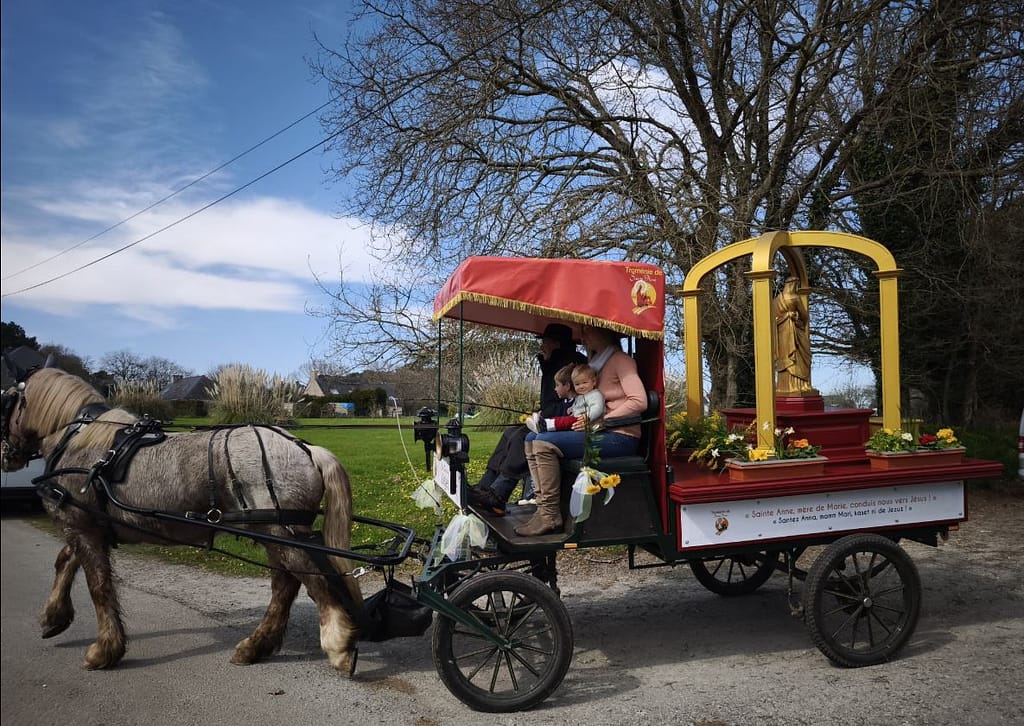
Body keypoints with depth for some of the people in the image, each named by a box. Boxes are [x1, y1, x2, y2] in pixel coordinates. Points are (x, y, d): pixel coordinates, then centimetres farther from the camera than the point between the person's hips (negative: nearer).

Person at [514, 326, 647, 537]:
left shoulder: (621, 360, -5)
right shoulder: (597, 362, 22)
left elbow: (639, 401, -18)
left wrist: (596, 423, -19)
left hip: (620, 437, -9)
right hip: (601, 433, 9)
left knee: (544, 443, -23)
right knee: (532, 441, 0)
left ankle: (549, 516, -19)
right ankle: (542, 503, -10)